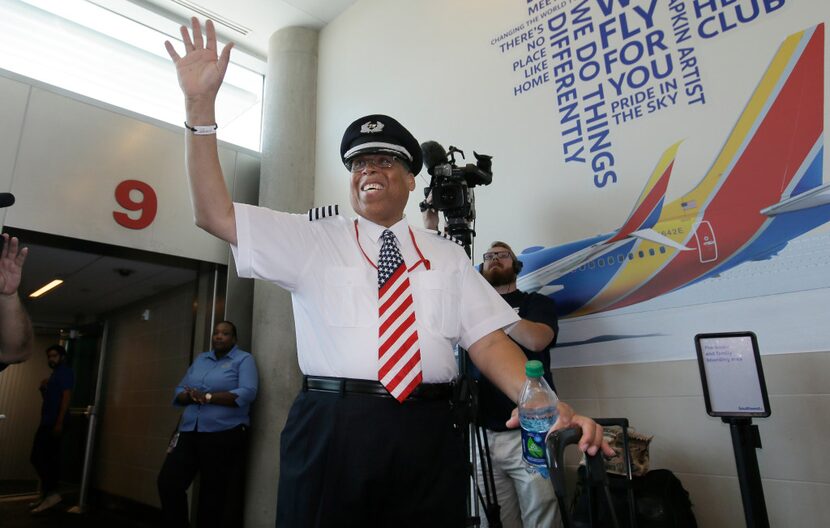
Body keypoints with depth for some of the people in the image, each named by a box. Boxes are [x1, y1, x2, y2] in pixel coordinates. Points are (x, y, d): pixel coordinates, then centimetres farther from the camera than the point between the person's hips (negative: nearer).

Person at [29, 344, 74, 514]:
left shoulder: (65, 372, -7)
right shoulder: (55, 374, 22)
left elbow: (66, 396, -17)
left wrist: (60, 422, -23)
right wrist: (43, 389, 6)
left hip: (55, 422, -9)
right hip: (48, 422, 9)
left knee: (38, 458, -13)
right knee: (50, 459, 11)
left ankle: (51, 493, -11)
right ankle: (49, 494, 16)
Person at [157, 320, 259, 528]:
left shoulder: (243, 359, -3)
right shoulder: (200, 359, 16)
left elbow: (247, 393, -17)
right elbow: (179, 392, 13)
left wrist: (208, 397, -19)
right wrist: (190, 396, -11)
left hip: (225, 434, -5)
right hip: (189, 431, 6)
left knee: (215, 493, 7)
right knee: (167, 482, 4)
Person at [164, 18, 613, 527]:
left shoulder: (448, 256, 11)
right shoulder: (311, 239, 9)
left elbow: (489, 340, 4)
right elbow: (215, 214, 2)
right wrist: (200, 104, -7)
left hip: (428, 435, 2)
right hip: (332, 430, 0)